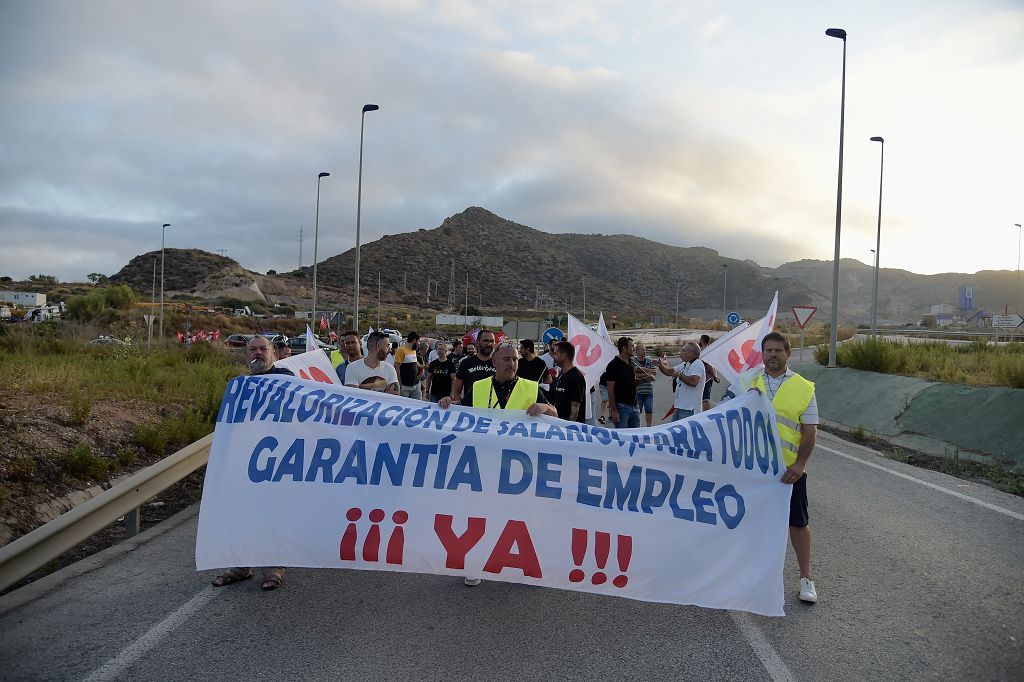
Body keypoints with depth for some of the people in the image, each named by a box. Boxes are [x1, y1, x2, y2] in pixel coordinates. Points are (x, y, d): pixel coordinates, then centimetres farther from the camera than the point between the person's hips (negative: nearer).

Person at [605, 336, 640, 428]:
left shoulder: (631, 363, 12)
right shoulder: (613, 365, -11)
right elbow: (610, 389, -14)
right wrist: (614, 410, -18)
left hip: (633, 406, 8)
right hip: (621, 406, -8)